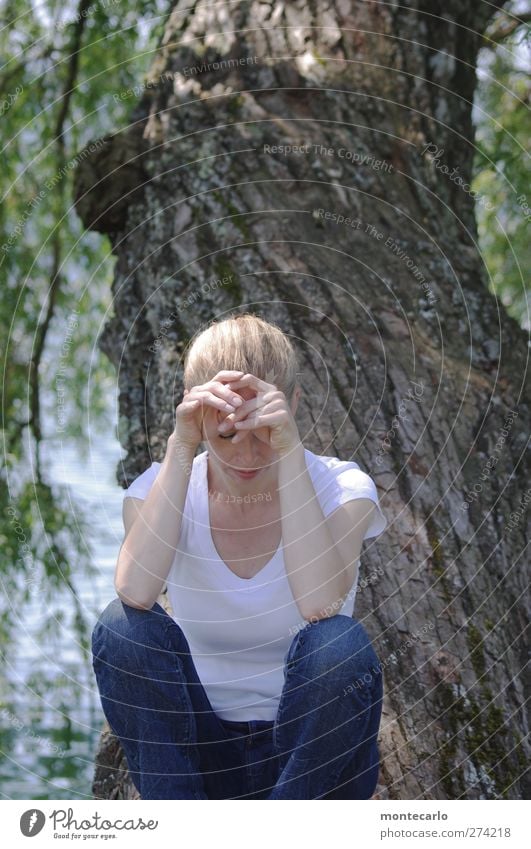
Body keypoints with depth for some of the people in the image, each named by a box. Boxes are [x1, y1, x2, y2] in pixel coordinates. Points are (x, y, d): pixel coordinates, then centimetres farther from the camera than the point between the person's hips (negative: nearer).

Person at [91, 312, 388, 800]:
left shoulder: (339, 486, -8)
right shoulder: (166, 487, -5)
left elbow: (319, 604, -30)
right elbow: (135, 591, -28)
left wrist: (290, 450, -31)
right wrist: (181, 447, -29)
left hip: (312, 756, -1)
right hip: (204, 753, 1)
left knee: (338, 644, -31)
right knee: (123, 627, -23)